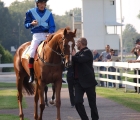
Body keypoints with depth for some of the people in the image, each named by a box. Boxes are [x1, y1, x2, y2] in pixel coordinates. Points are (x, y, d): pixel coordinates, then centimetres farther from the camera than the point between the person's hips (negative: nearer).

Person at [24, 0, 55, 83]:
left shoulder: (49, 14, 5)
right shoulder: (31, 12, 3)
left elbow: (52, 26, -1)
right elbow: (26, 24, 7)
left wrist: (50, 33, -22)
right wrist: (31, 24, -16)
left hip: (47, 35, 1)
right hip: (36, 35, -1)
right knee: (32, 52, -21)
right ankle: (32, 75, -11)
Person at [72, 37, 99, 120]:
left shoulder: (87, 52, -8)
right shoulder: (78, 53, 16)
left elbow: (80, 59, -26)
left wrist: (74, 55, -11)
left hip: (88, 81, -7)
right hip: (79, 81, 7)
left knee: (92, 103, 4)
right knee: (78, 102, -7)